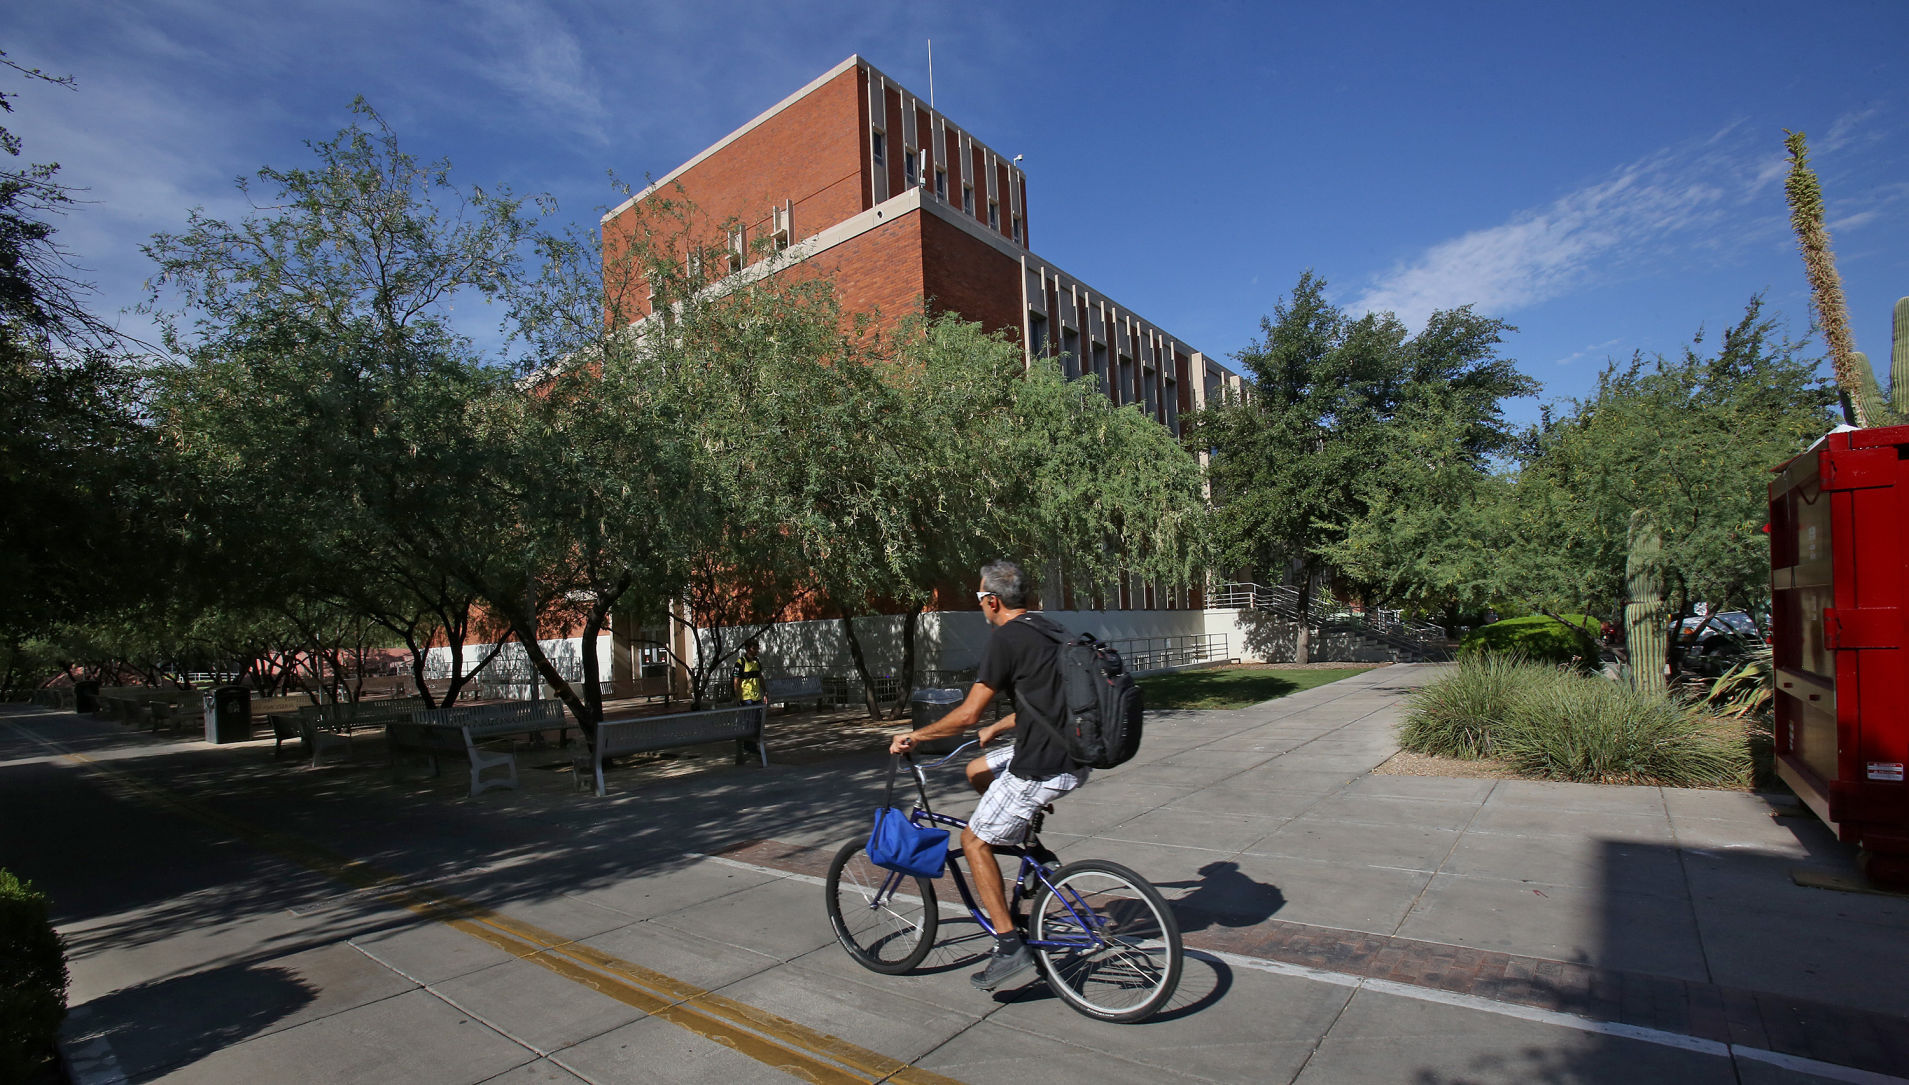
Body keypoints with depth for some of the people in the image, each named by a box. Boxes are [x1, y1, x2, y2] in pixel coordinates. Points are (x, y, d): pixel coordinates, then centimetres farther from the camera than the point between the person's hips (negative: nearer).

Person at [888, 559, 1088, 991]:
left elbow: (967, 714, -15)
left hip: (1043, 766, -9)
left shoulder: (1007, 638, -14)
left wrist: (912, 736, -1)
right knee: (977, 769, 25)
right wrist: (995, 729, 34)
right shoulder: (1046, 628, 12)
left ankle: (1010, 946, 7)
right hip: (1074, 755, 9)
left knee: (974, 841, 6)